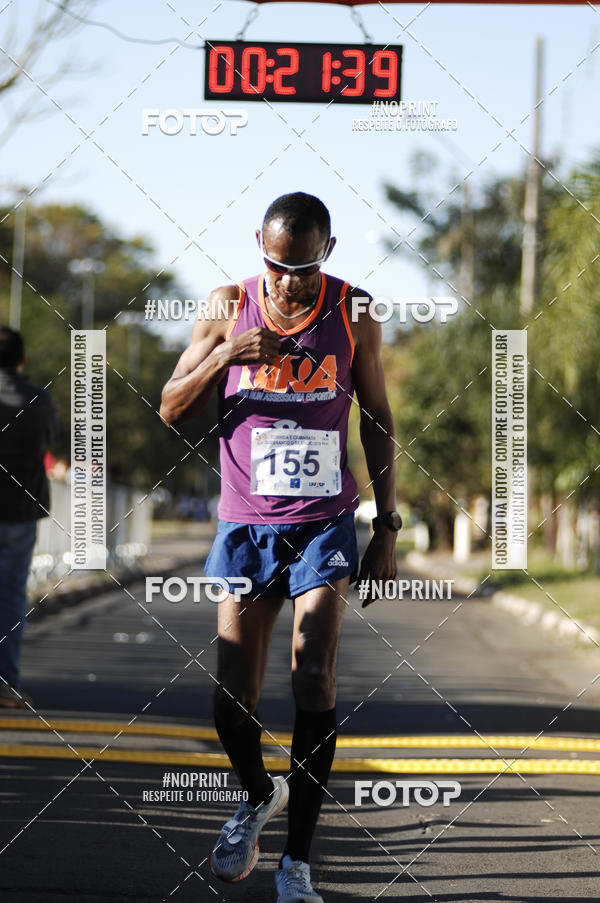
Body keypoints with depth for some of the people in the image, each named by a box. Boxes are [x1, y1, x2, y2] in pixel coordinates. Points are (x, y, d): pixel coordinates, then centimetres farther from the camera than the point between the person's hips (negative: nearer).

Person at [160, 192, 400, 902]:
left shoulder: (353, 313, 0)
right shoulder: (228, 307, 0)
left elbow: (377, 423, 7)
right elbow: (171, 411, 2)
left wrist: (387, 531, 4)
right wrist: (227, 354, -16)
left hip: (325, 525, -1)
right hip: (244, 526, 1)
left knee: (314, 682, -14)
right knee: (232, 698, 0)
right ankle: (259, 794, 32)